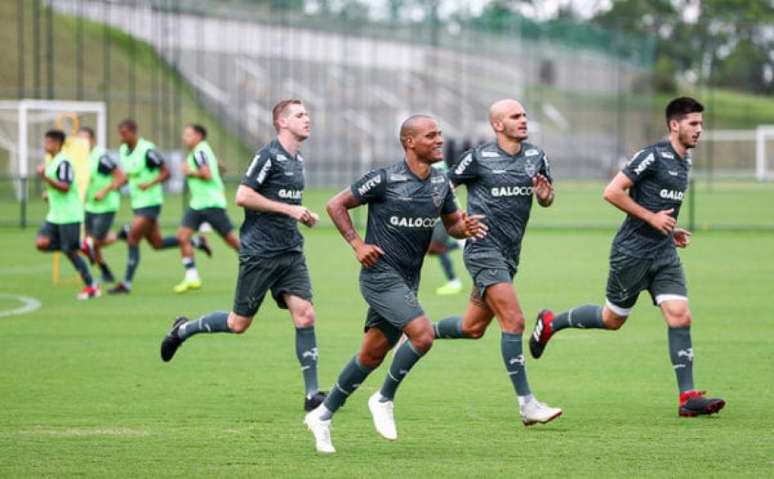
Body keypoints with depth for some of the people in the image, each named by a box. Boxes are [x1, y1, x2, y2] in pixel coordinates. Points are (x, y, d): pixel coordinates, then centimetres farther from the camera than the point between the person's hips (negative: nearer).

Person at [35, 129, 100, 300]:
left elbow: (65, 187, -24)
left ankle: (91, 286, 5)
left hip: (69, 215, -9)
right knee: (41, 243, -7)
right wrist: (49, 193, 13)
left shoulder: (63, 162, -15)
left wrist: (44, 177, -27)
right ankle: (80, 245, 8)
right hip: (55, 215, 9)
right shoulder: (51, 162, 15)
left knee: (70, 251, -5)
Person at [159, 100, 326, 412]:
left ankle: (312, 393, -5)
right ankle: (183, 330, 28)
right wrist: (288, 209, -19)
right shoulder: (268, 156, -12)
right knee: (239, 323, 2)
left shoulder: (298, 160, 14)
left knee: (304, 316, -7)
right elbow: (243, 196, -18)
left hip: (291, 252, 7)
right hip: (260, 252, -7)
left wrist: (303, 216, 9)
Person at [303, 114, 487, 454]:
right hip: (381, 275, -7)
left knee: (372, 355, 9)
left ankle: (323, 416, 22)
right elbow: (336, 205, -4)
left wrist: (464, 228, -7)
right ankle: (384, 400, -2)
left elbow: (452, 224, 17)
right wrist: (357, 244, -12)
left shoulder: (441, 184, 5)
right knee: (422, 335, -22)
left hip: (407, 282, 7)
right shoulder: (384, 180, -13)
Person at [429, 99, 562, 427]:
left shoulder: (535, 156, 7)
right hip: (484, 250, -7)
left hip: (509, 253, 7)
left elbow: (546, 200, 17)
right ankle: (527, 404, -16)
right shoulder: (478, 158, -9)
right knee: (514, 321, -17)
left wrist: (545, 195, -6)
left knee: (473, 328, 15)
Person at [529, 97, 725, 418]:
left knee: (680, 316, -8)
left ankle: (688, 397, -10)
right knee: (613, 319, 6)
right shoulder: (653, 156, -15)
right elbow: (612, 192, -18)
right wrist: (651, 218, -19)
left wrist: (670, 230, 13)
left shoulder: (684, 162, 13)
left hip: (664, 252, 7)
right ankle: (550, 323, 31)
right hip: (632, 252, -7)